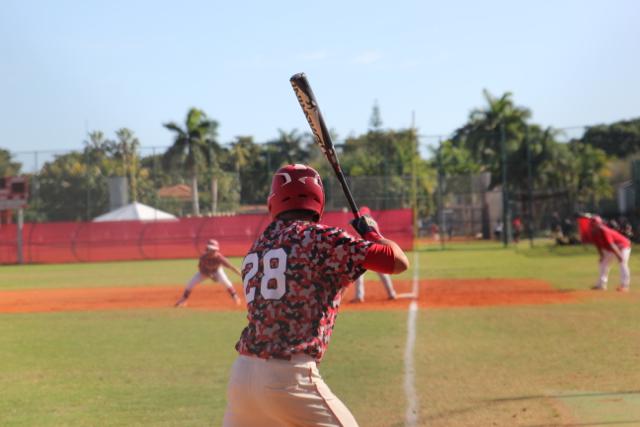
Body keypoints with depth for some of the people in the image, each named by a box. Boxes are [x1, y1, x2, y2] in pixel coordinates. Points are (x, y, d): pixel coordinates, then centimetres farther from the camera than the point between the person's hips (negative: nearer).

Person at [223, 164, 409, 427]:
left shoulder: (257, 248, 15)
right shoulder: (319, 237, -4)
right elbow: (397, 261, -6)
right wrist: (371, 232, 14)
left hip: (241, 373, 6)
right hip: (290, 377, -6)